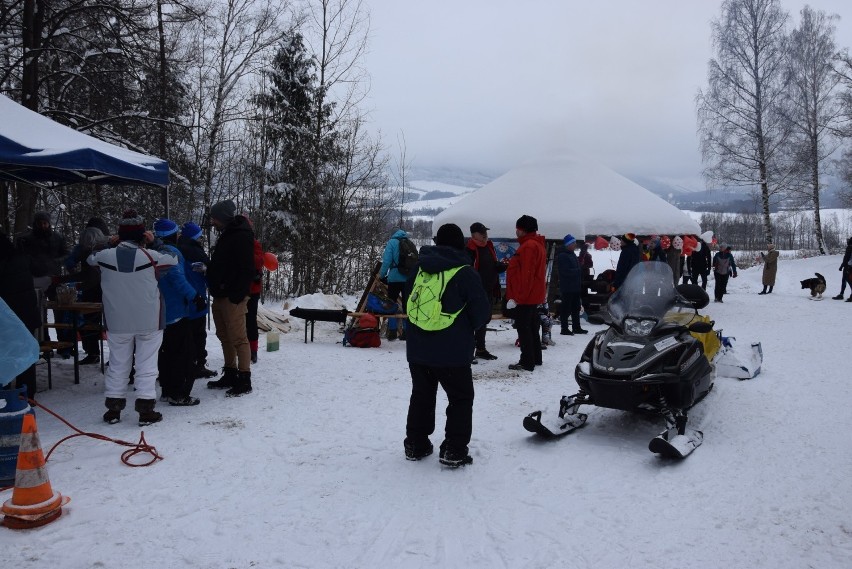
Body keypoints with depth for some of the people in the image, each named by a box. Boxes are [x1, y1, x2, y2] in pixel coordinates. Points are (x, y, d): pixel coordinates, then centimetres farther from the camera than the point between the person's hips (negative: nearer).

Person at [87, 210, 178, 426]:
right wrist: (154, 242, 12)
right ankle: (146, 409, 5)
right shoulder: (150, 256, -13)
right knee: (146, 364, 5)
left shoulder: (105, 256, -7)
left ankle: (113, 408, 21)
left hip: (117, 323, 2)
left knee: (118, 364, 14)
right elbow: (173, 259, 5)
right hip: (149, 321, -2)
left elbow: (90, 258, 17)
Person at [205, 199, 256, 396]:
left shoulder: (242, 237, -14)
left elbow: (247, 270, -20)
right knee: (225, 337, 15)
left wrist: (236, 295, -22)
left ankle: (244, 380, 0)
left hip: (233, 298, -10)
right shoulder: (226, 235, 18)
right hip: (220, 297, 10)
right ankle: (230, 375, 25)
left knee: (238, 339, -6)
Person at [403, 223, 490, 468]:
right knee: (461, 398, 11)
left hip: (417, 349, 5)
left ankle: (415, 445, 27)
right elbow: (482, 313, -9)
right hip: (452, 353, -5)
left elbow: (408, 301, 14)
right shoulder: (465, 273, -11)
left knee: (421, 395, 20)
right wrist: (468, 327, 12)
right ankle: (454, 451, 7)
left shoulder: (419, 268, 3)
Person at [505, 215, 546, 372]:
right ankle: (535, 358, 25)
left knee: (523, 328, -5)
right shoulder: (537, 244, 16)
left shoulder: (528, 246, -18)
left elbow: (526, 275, -23)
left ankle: (527, 362, -1)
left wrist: (517, 297, -21)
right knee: (531, 328, 17)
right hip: (533, 295, 11)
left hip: (524, 296, -11)